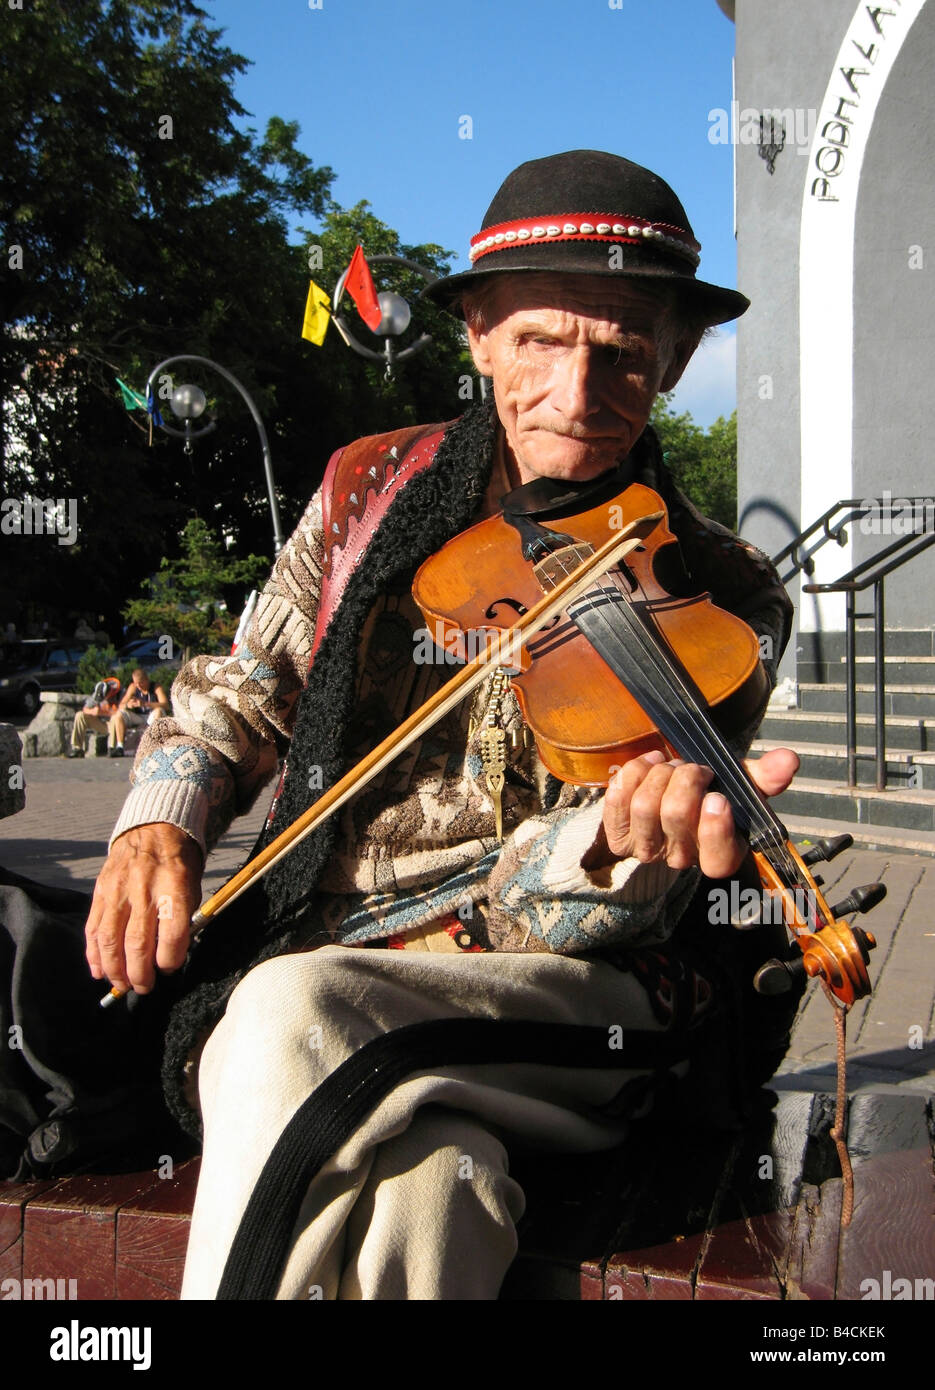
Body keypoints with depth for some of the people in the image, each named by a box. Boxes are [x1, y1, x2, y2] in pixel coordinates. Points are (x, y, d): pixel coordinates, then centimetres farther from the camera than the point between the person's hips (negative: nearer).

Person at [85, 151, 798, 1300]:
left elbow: (547, 913, -12)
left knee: (294, 1016, -32)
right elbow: (240, 696, 16)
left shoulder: (716, 600, -4)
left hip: (543, 988, -2)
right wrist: (158, 824, -3)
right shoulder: (371, 489, 6)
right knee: (427, 1182, -32)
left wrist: (621, 839, -35)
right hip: (293, 966, 2)